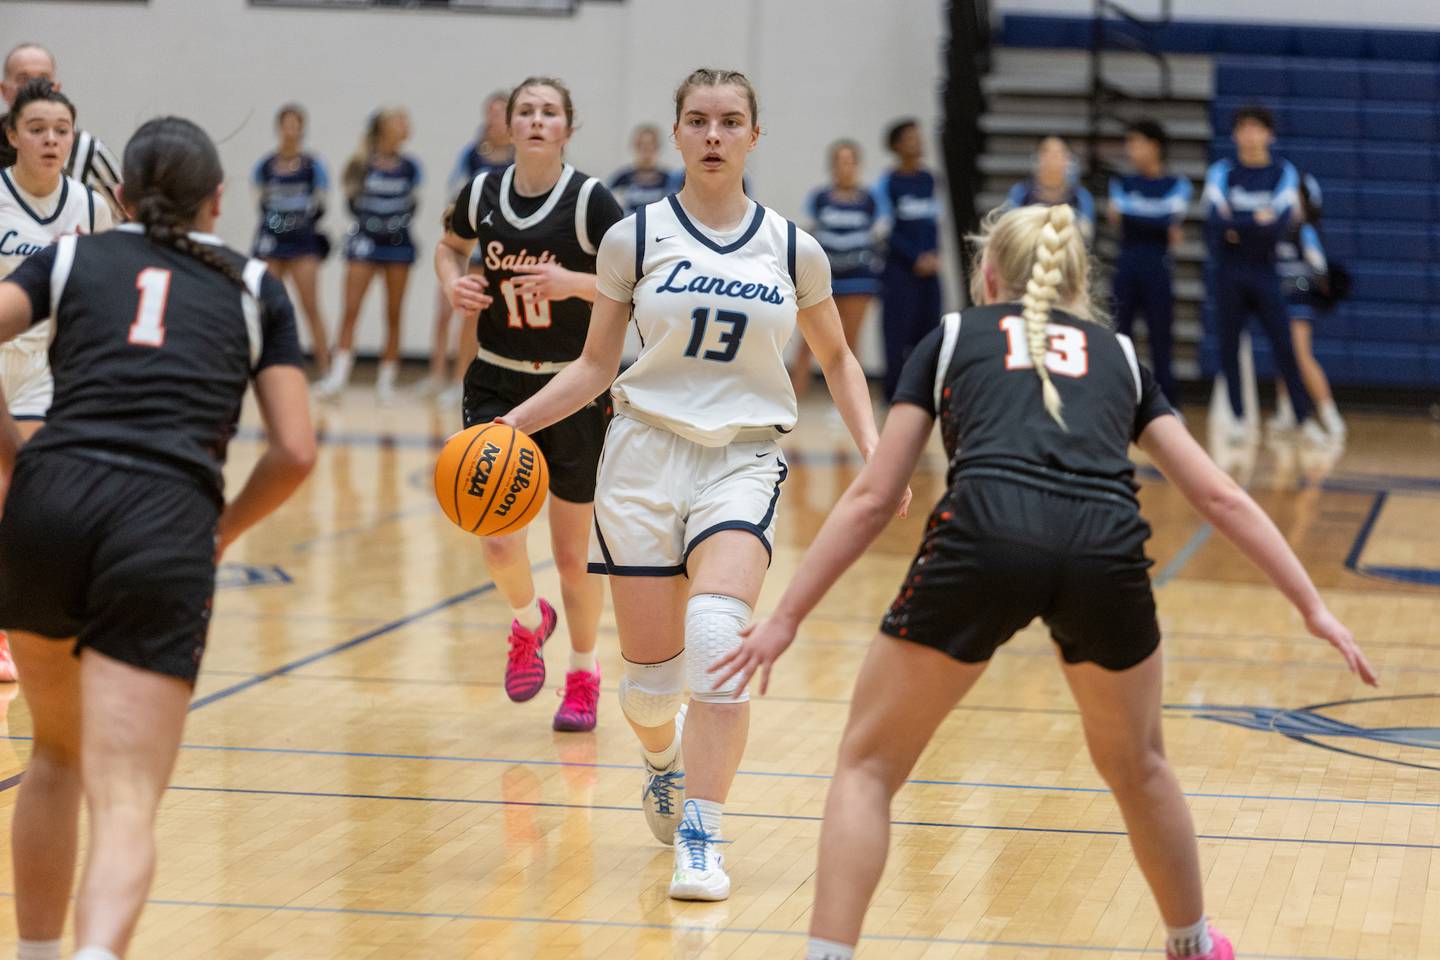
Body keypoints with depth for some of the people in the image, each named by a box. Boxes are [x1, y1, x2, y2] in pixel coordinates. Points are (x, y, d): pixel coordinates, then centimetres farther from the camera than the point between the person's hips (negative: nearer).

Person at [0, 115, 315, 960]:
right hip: (165, 527, -2)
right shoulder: (254, 288, 19)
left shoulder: (73, 259, 20)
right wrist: (221, 532, 26)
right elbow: (296, 451, 10)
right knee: (126, 808, -9)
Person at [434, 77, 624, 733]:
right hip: (496, 383, 2)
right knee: (497, 539, -11)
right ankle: (528, 621, 24)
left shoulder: (590, 200, -13)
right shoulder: (482, 193, -2)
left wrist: (575, 282, -27)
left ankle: (583, 675, 30)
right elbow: (450, 247, 19)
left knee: (573, 554, 7)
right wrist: (453, 283, -2)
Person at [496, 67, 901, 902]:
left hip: (744, 460, -1)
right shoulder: (635, 237, 2)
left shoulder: (793, 249, 4)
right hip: (646, 455, 1)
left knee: (718, 638, -25)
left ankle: (701, 839, -17)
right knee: (652, 672, 1)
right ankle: (664, 758, 39)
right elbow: (596, 367, 8)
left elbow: (836, 356, 18)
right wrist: (513, 423, -5)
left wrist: (873, 447, 4)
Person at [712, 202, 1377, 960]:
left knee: (869, 764, 14)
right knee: (1135, 763, 30)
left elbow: (872, 498, 20)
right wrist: (1313, 608, 28)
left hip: (984, 536, -2)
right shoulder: (1118, 353, 32)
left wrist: (786, 618, 24)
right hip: (1105, 549, 2)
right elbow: (1220, 497, 25)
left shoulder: (952, 337, 27)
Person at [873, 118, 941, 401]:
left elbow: (933, 221, 15)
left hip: (928, 270, 5)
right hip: (899, 270, -5)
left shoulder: (928, 180, 12)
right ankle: (894, 395, -1)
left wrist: (934, 256, 0)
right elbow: (887, 230, -7)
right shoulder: (887, 183, -4)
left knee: (927, 332, 2)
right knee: (898, 335, -7)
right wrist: (916, 259, -11)